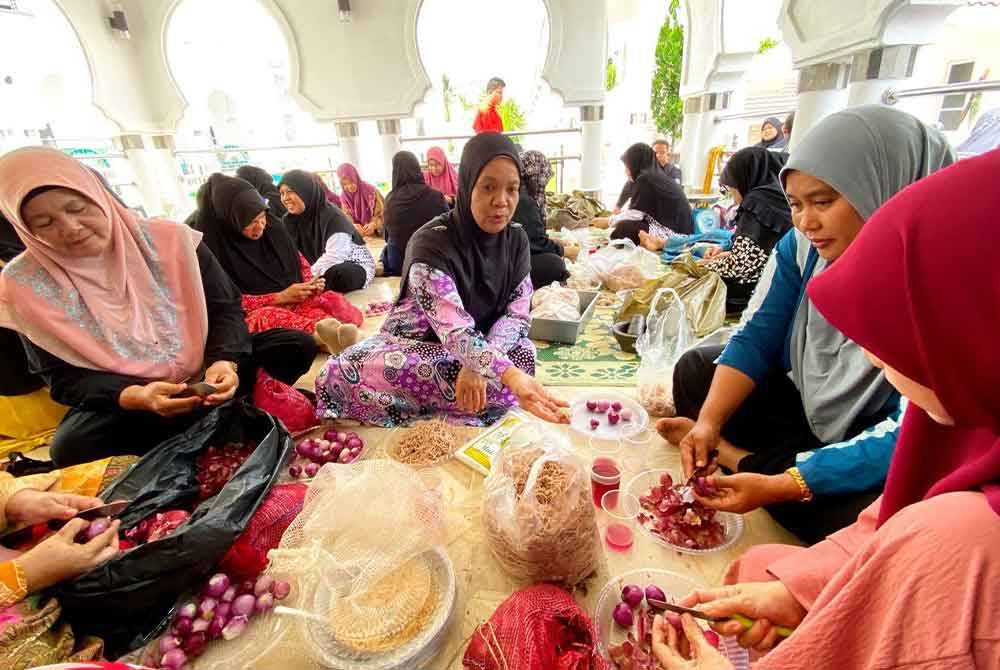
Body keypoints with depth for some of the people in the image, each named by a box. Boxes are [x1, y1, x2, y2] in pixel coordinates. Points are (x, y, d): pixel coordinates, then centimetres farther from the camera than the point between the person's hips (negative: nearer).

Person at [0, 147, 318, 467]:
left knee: (296, 346, -18)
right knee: (71, 447, -32)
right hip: (120, 400, 0)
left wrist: (224, 362, -27)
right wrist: (135, 396, -26)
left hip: (206, 374, 1)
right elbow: (64, 377, -6)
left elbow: (225, 308, -6)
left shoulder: (168, 238, -7)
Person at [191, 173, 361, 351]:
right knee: (268, 316, -39)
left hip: (297, 301, 4)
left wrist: (310, 285, -5)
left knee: (333, 300, -28)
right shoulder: (213, 245, -7)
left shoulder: (274, 229, 6)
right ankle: (324, 333, -63)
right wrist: (280, 297, -13)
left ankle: (329, 329, -61)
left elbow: (300, 263, 17)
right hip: (253, 314, -3)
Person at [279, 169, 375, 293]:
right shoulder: (289, 220, 2)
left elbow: (334, 257, -30)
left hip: (354, 267, -6)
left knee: (337, 275, -39)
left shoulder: (332, 217, -20)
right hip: (319, 271, 6)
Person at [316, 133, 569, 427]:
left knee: (524, 354, -30)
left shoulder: (516, 238, -8)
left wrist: (478, 364, -29)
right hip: (413, 344, -4)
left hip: (483, 342, 5)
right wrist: (512, 377, -54)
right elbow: (456, 331, -36)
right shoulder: (432, 243, -26)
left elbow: (517, 313, -11)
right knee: (340, 373, -30)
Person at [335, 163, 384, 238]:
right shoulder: (344, 198, 0)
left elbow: (381, 214, -7)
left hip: (376, 235, -3)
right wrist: (353, 226, -24)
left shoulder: (370, 191, -9)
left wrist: (373, 225, -26)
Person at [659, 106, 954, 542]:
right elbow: (757, 337, -9)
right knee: (695, 371, -2)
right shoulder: (803, 246, -11)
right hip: (809, 412, 5)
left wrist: (781, 486, -36)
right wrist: (709, 423, -22)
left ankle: (742, 459, -12)